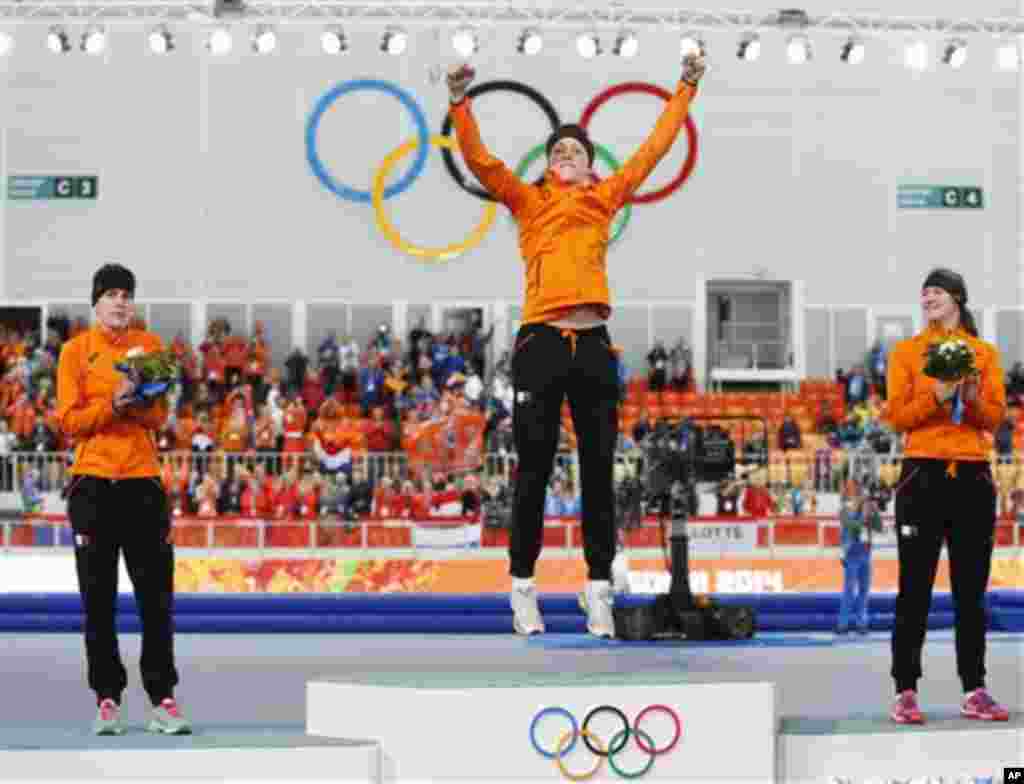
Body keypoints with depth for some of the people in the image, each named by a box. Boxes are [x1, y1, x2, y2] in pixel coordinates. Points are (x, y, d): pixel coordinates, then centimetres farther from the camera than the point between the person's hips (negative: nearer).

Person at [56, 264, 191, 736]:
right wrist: (112, 403, -18)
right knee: (98, 600, 1)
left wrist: (138, 402, -15)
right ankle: (107, 699, 6)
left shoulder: (149, 345, 9)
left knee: (156, 598, -1)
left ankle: (162, 700, 3)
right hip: (92, 484, -1)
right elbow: (68, 420, -3)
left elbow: (159, 417, 6)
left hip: (142, 481, 1)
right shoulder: (76, 350, 3)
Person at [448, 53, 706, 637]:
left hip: (594, 346, 2)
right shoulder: (529, 201, 10)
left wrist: (686, 90, 22)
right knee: (534, 472, 1)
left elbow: (654, 149, 20)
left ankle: (599, 590, 7)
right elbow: (480, 160, 0)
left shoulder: (605, 200, 15)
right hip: (540, 344, -2)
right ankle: (523, 588, 7)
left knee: (599, 473, 3)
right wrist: (460, 103, -12)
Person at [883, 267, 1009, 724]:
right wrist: (936, 398, -17)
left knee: (971, 589, 4)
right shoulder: (905, 352, 6)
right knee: (915, 589, -3)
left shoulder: (984, 354, 11)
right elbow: (897, 416, -1)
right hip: (923, 475, -2)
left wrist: (972, 399, -13)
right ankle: (905, 692, -3)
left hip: (972, 477, 2)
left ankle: (974, 691, 8)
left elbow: (996, 418, 6)